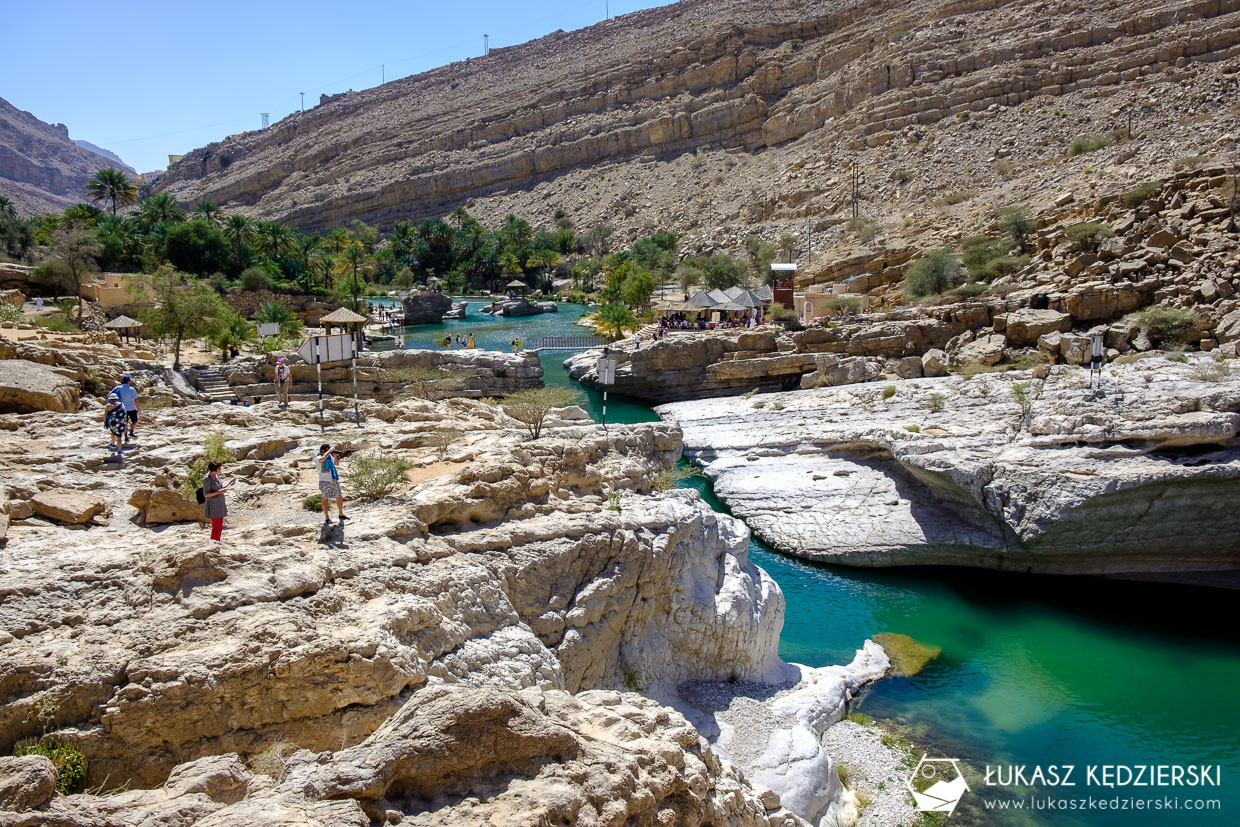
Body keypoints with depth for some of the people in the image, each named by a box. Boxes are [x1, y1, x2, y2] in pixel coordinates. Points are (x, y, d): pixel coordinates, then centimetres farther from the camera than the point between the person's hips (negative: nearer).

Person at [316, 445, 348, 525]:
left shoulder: (330, 456, 10)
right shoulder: (318, 458, -9)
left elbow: (336, 463, 25)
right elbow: (324, 457, -32)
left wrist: (335, 456, 5)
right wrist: (330, 450, -18)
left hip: (334, 481, 7)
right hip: (325, 482, -6)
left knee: (339, 498, 12)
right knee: (325, 499, -4)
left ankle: (341, 515, 28)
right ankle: (327, 518, 1)